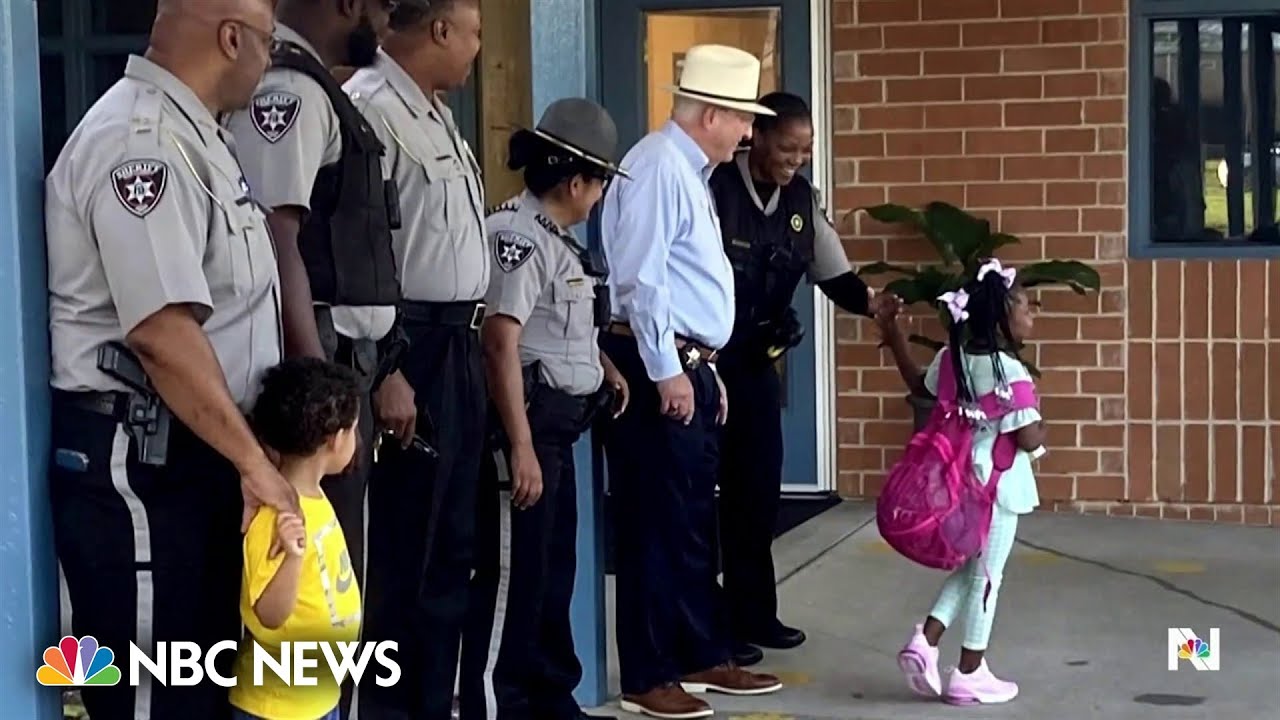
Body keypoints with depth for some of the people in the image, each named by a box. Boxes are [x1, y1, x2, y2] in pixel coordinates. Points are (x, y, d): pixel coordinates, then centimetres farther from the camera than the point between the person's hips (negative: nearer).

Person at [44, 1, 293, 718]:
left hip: (191, 449, 11)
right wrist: (253, 461, -22)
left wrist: (247, 454, 21)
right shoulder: (140, 141, -19)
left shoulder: (189, 134, 15)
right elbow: (163, 334, -26)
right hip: (136, 463, -10)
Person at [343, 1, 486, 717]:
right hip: (416, 347, -10)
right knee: (409, 549, -1)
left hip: (459, 343, 10)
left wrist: (470, 337, 19)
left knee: (451, 543, 17)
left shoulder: (436, 113, 16)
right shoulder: (373, 107, -16)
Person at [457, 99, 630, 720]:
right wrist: (521, 445, -26)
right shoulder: (518, 235, -16)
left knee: (553, 569, 18)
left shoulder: (556, 239, 14)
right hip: (525, 423, -10)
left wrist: (602, 366, 17)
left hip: (557, 423, 10)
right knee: (513, 572, -7)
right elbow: (501, 341, -23)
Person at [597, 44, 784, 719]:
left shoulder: (689, 171, 18)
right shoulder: (658, 165, -13)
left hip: (688, 366, 10)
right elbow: (641, 279, -20)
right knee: (656, 524, -5)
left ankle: (703, 656, 24)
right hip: (658, 369, -10)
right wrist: (667, 372, -19)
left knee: (694, 521, 15)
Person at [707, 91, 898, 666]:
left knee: (759, 486, 11)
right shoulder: (713, 189, -17)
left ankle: (753, 614, 23)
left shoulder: (802, 200, 3)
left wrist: (869, 301, -17)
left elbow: (833, 274, 4)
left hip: (758, 361, 7)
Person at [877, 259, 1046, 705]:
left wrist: (893, 337, 29)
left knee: (970, 569, 21)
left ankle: (926, 640, 8)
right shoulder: (1010, 373, -21)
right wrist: (1042, 431, 1)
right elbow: (1029, 439, -22)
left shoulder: (952, 358, 1)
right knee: (986, 577, 3)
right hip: (998, 485, -7)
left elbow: (919, 385, 22)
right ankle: (969, 674, 10)